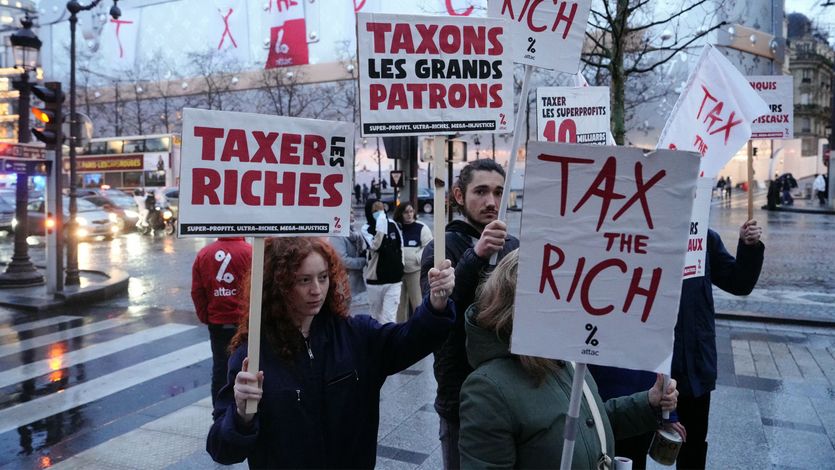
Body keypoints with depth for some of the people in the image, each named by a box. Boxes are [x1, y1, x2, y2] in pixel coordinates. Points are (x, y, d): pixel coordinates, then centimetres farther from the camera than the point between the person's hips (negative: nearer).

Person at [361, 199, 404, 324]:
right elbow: (375, 246, -26)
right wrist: (381, 225, -29)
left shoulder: (393, 225, 2)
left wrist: (400, 269, 15)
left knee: (389, 318, -6)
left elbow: (400, 247, 14)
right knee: (376, 316, 14)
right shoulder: (366, 229, -7)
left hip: (394, 280, 1)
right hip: (374, 280, -1)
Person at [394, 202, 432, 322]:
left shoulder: (422, 228, -6)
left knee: (417, 302, -2)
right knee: (400, 301, 14)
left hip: (415, 270, -4)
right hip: (398, 271, 4)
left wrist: (416, 258, -16)